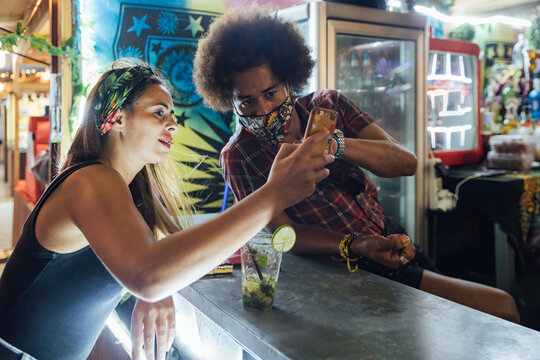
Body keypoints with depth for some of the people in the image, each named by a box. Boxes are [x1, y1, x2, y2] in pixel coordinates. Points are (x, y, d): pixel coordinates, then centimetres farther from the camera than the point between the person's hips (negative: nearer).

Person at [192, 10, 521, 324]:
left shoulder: (328, 105, 3)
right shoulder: (238, 156, -7)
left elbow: (407, 163, -8)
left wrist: (335, 144, -27)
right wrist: (357, 246, -29)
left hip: (394, 242, 5)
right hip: (349, 271, -5)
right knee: (500, 307, -12)